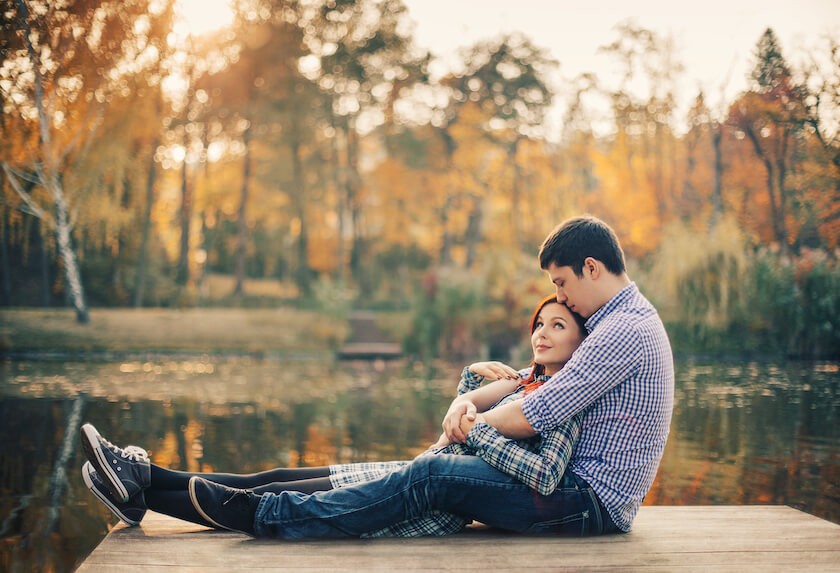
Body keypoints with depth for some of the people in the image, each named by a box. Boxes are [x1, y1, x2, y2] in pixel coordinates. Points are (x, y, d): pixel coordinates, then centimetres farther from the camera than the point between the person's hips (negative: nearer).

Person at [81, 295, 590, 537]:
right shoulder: (525, 379, 18)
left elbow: (545, 478, -23)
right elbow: (461, 410, 25)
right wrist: (476, 375, 6)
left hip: (442, 503, -8)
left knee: (273, 499, -9)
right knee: (275, 480, 1)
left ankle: (142, 498, -4)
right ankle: (144, 478, 3)